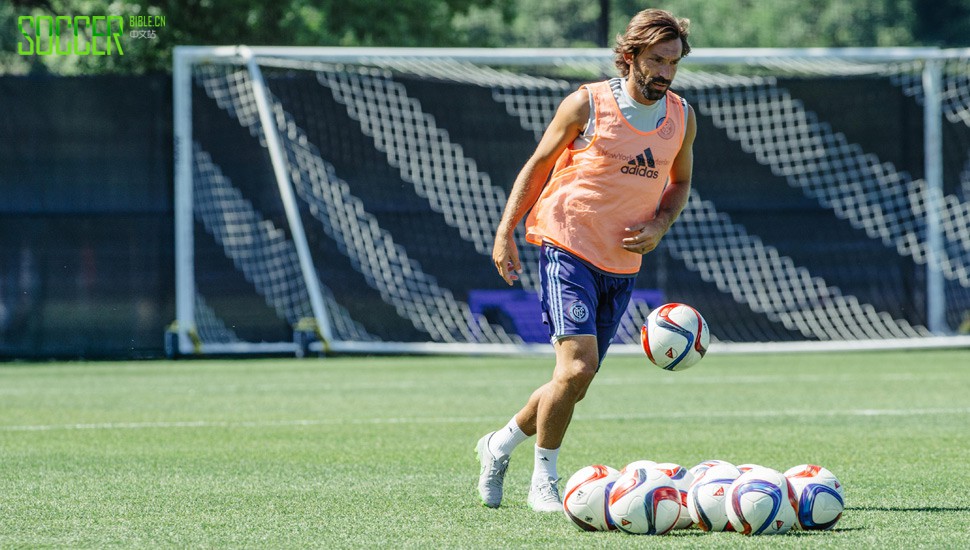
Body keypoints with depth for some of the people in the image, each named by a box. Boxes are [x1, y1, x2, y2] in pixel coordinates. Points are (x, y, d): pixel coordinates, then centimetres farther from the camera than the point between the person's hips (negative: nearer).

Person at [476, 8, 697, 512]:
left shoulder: (682, 117, 5)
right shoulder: (586, 105, -8)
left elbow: (680, 182, 20)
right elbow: (538, 165, 1)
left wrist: (659, 226, 0)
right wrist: (506, 231, -4)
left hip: (622, 265, 5)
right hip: (568, 249, -5)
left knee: (575, 385, 8)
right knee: (577, 365, -20)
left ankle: (499, 446, 33)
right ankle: (543, 482, -4)